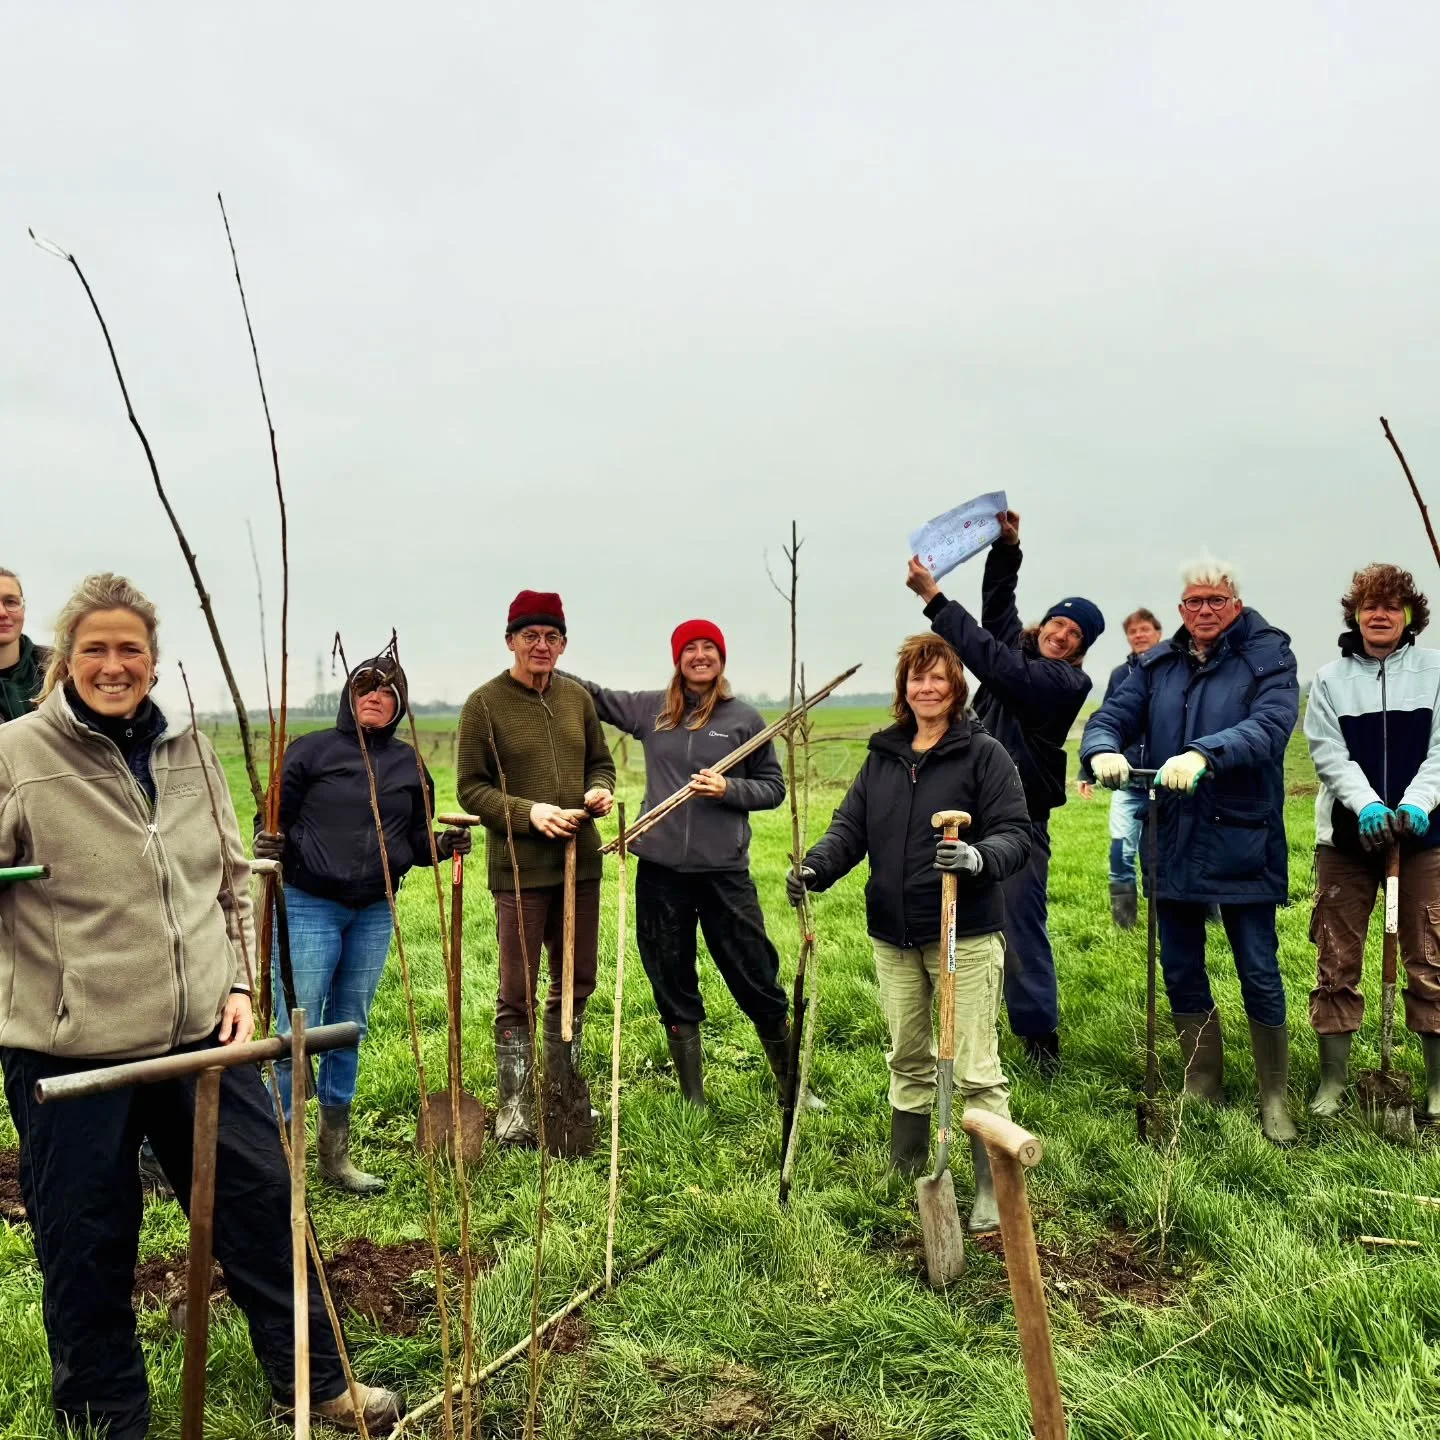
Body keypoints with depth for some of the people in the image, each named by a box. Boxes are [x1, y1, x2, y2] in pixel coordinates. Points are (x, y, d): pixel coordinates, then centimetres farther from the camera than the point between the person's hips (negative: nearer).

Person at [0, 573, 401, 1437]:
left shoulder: (189, 750, 6)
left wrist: (240, 984, 6)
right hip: (70, 1051, -3)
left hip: (201, 1035, 4)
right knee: (87, 1248, 10)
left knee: (263, 1200, 13)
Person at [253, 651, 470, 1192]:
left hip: (375, 913, 5)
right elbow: (274, 819, -4)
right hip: (309, 906, -4)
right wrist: (269, 845, -25)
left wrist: (441, 845, -8)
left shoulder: (409, 764, 7)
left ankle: (336, 1153, 26)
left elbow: (416, 838, 12)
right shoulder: (312, 749, -4)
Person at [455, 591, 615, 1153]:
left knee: (576, 981, 16)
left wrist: (600, 790, -5)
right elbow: (470, 787, -7)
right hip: (519, 868, -5)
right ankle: (514, 1107, 16)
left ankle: (564, 1087, 35)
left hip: (581, 863, 5)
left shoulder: (578, 697, 8)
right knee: (517, 992, 2)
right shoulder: (485, 703, -7)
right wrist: (528, 812, -20)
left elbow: (600, 762, 17)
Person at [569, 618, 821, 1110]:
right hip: (660, 871, 2)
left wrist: (728, 789, -13)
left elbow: (774, 788, 4)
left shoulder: (745, 719, 1)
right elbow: (591, 694, 15)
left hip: (725, 872, -2)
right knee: (673, 987, 11)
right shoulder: (650, 709, 6)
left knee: (757, 982, 4)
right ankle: (693, 1100, 26)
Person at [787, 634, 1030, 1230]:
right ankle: (904, 1175, 36)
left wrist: (978, 857, -33)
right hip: (893, 936, 6)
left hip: (965, 935, -5)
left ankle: (993, 1192, 9)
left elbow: (1016, 834, -11)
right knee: (908, 1061, 20)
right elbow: (850, 827, 7)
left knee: (975, 1070, -2)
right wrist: (816, 867, -13)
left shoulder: (984, 754, -6)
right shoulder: (882, 756, 10)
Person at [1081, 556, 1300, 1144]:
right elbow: (1111, 717, -1)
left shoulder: (1268, 656, -4)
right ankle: (1201, 1083, 32)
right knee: (1181, 971, 14)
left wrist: (1204, 754, -37)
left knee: (1259, 974, 5)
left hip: (1242, 846, -4)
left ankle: (1275, 1096, 23)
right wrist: (1103, 750, -25)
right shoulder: (1157, 665, 9)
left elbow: (1271, 725, -21)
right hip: (1172, 845, 4)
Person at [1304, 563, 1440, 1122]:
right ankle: (1333, 1081, 14)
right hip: (1348, 834, 1)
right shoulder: (1330, 678, 5)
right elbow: (1329, 755, -3)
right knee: (1336, 962, 3)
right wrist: (1367, 805, -19)